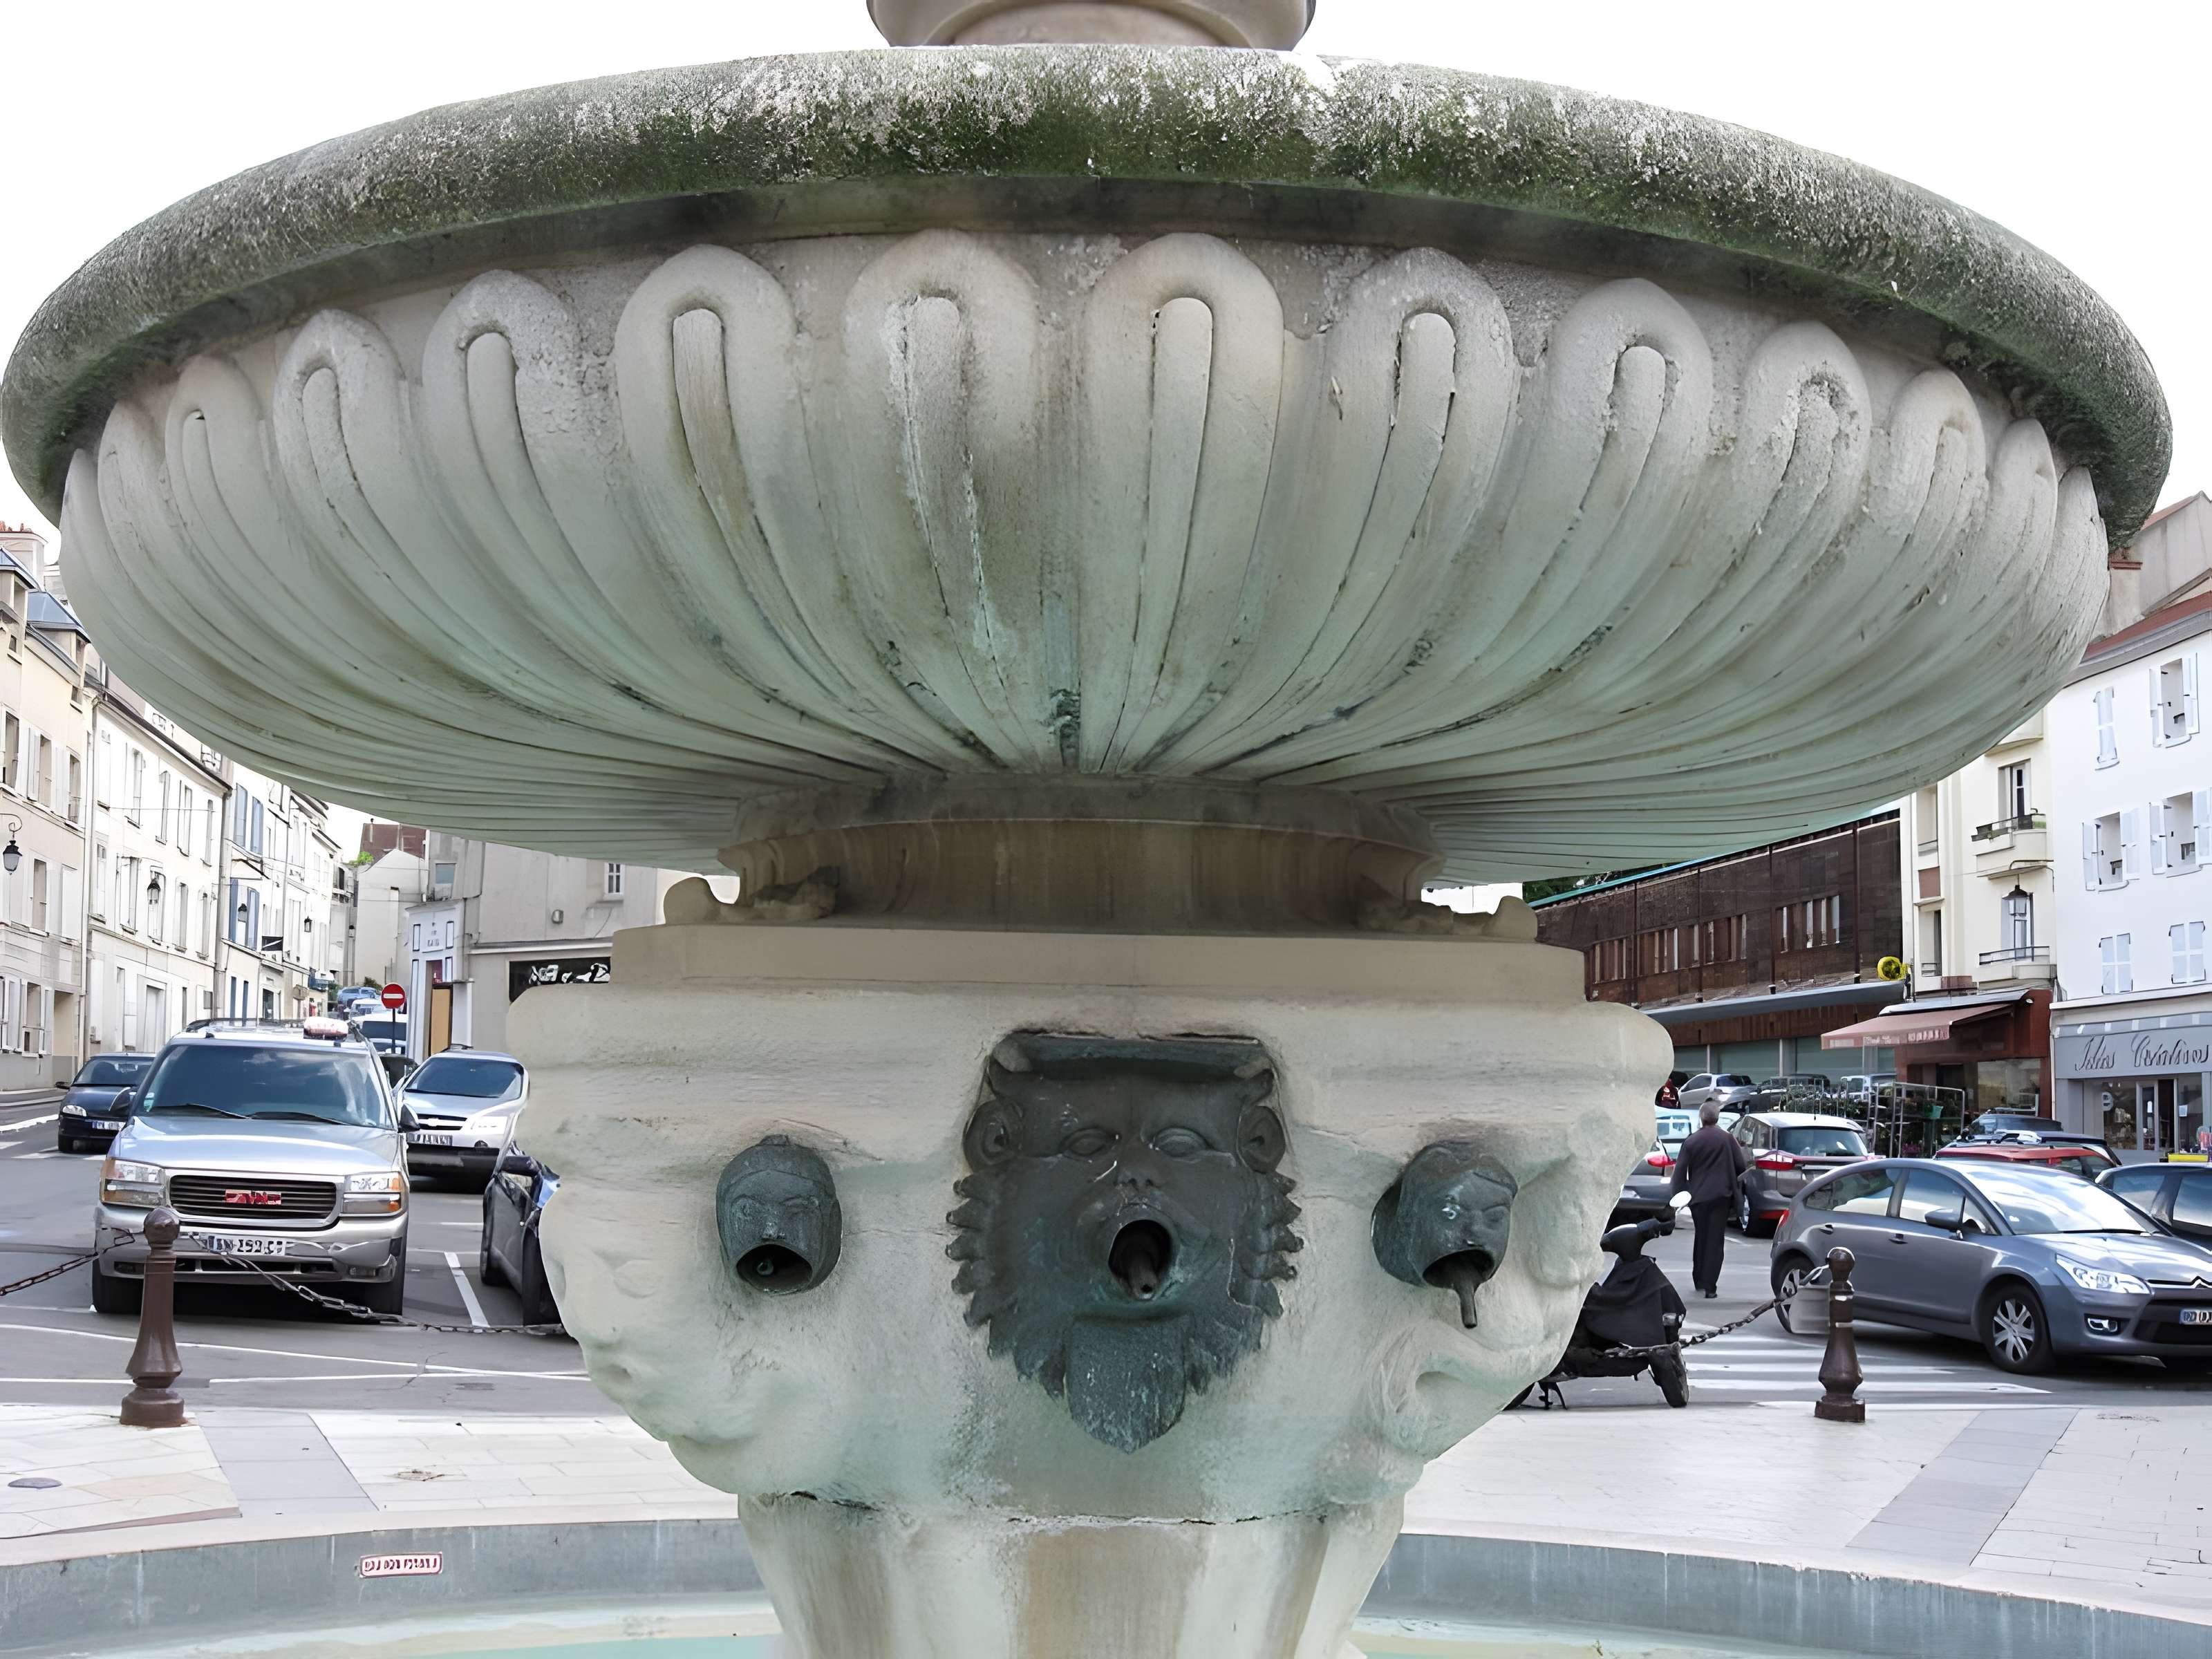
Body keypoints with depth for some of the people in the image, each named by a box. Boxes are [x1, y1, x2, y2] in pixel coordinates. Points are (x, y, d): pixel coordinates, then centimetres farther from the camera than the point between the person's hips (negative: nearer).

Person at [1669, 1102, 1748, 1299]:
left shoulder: (1691, 1142, -3)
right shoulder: (1727, 1139, -6)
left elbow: (1680, 1171, -3)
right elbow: (1741, 1165, -4)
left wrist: (1681, 1194, 5)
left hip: (1698, 1196, 2)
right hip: (1721, 1196, -2)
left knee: (1700, 1237, 19)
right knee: (1715, 1240, 1)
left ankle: (1698, 1280, 26)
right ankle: (1709, 1286, -5)